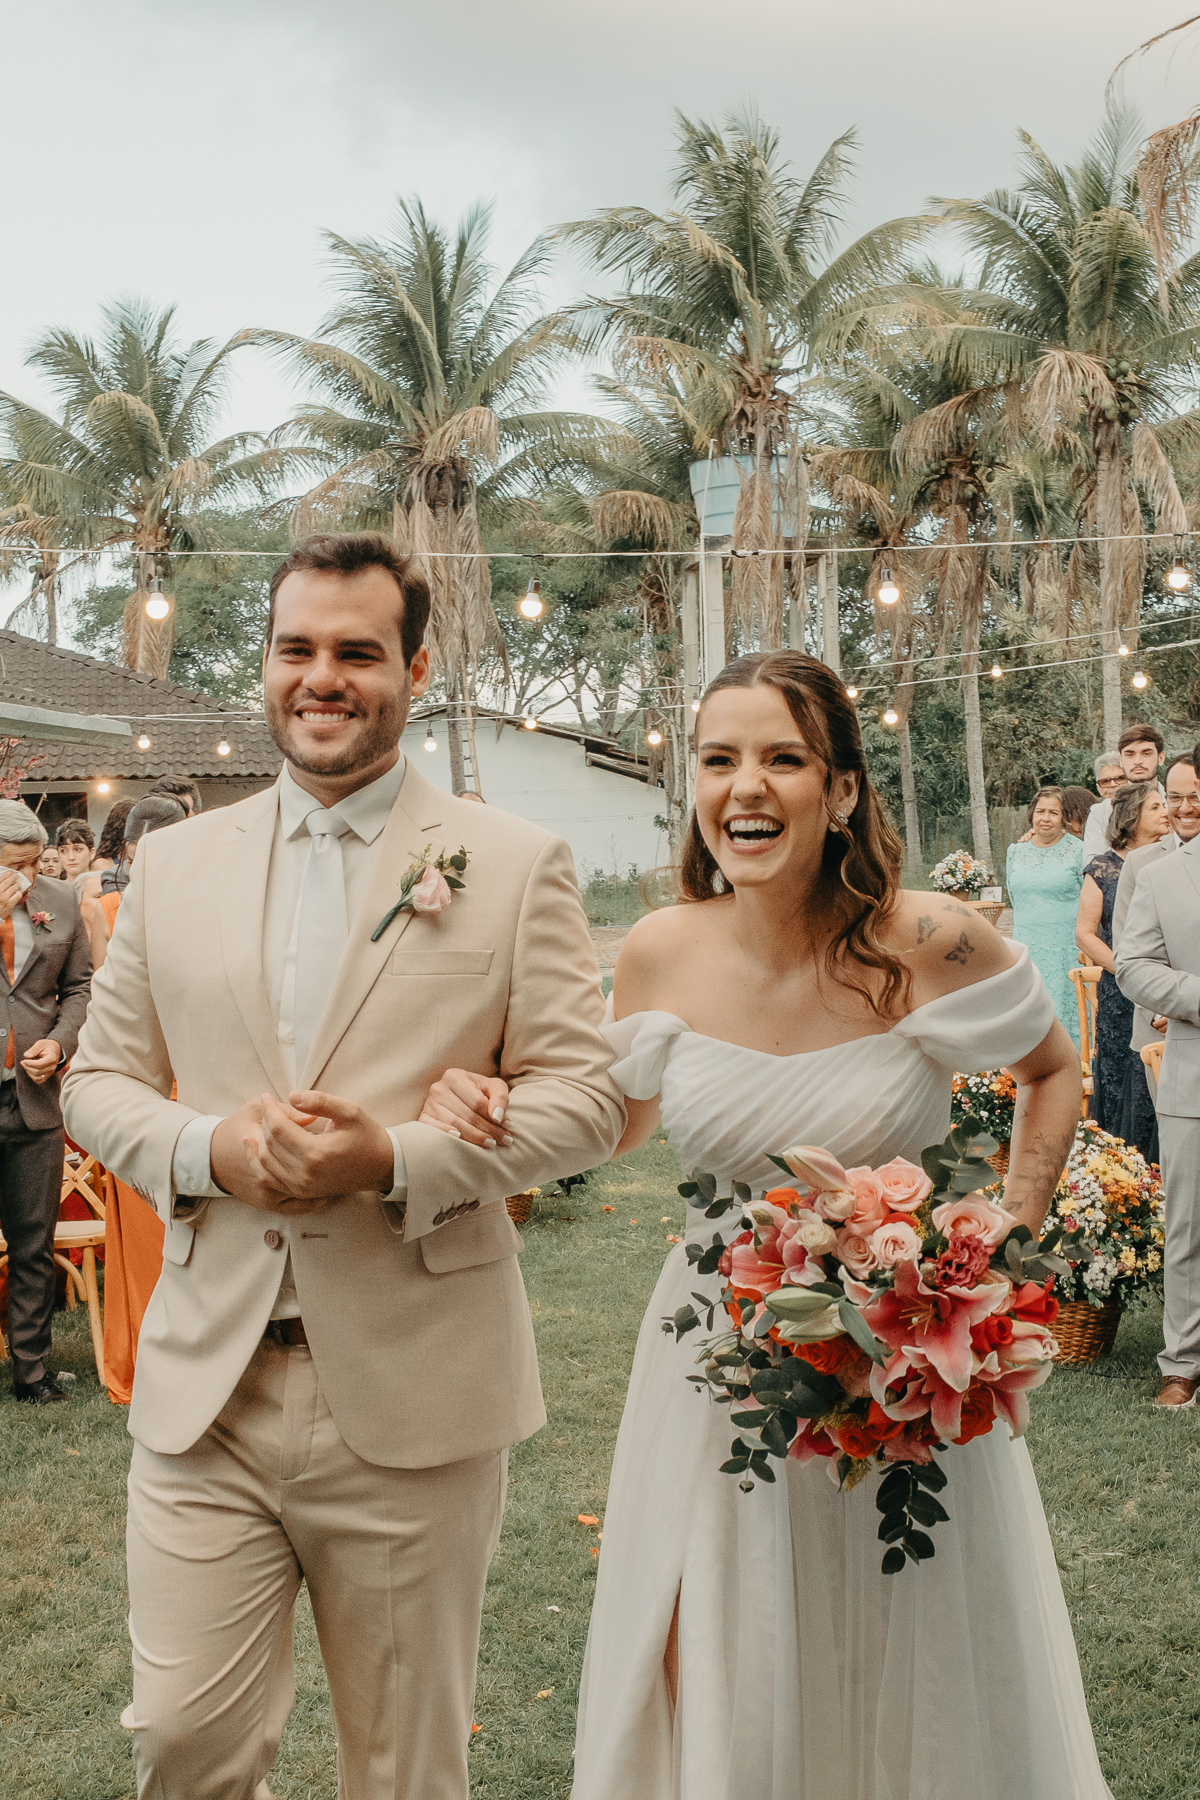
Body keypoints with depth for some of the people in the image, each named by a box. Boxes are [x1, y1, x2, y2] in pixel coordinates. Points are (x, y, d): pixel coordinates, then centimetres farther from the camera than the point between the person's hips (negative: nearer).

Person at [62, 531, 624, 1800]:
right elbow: (98, 1081, 11)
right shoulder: (174, 863, 9)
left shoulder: (514, 864, 0)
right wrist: (208, 1147, -11)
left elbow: (584, 1097, -4)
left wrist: (396, 1159, -19)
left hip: (412, 1396, -2)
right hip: (203, 1387, 2)